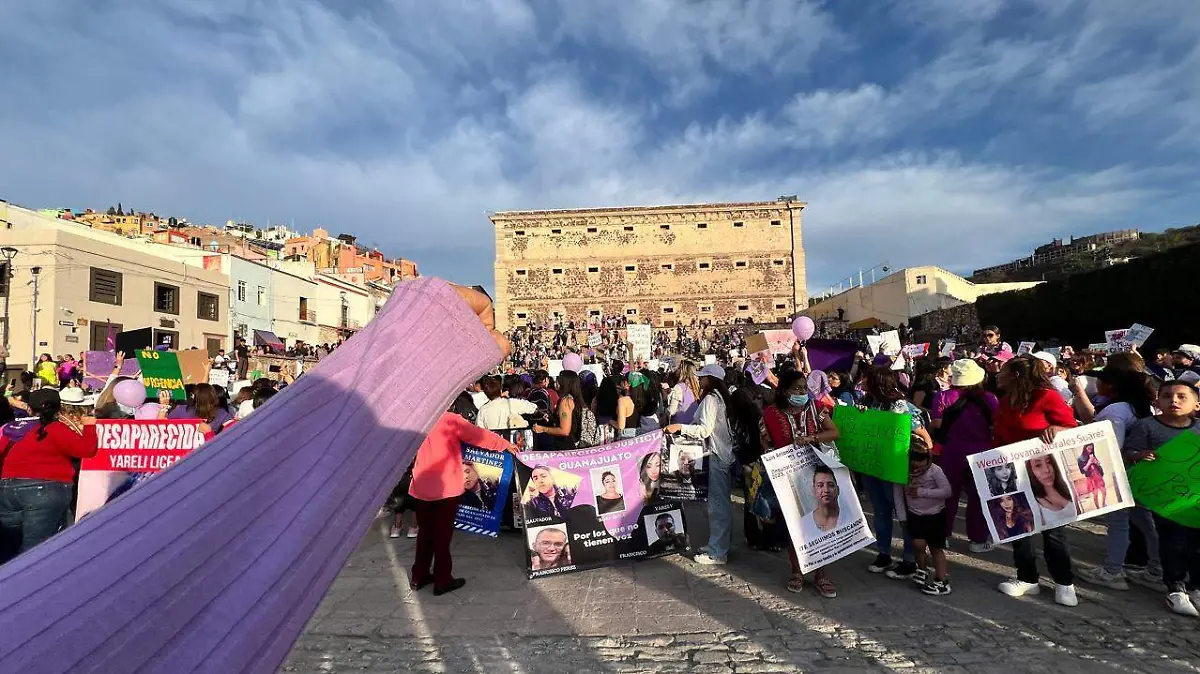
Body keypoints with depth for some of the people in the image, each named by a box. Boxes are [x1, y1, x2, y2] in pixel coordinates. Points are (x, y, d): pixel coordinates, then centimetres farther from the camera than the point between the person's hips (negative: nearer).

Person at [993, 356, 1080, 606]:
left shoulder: (1047, 397, -11)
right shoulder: (1005, 402, 9)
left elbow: (1072, 428, -10)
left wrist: (1055, 429, -30)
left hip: (1044, 473, -6)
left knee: (1052, 527, 3)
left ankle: (1064, 583, 18)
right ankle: (1027, 578, 19)